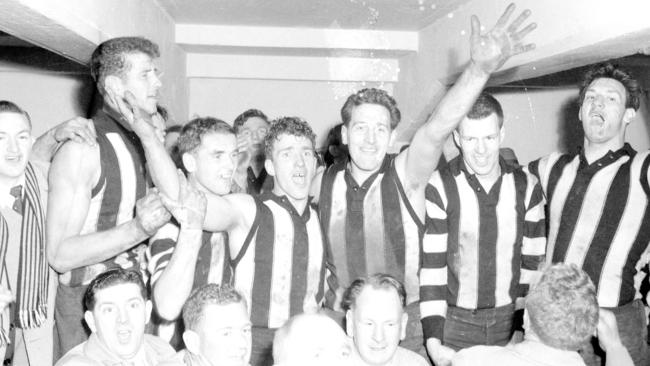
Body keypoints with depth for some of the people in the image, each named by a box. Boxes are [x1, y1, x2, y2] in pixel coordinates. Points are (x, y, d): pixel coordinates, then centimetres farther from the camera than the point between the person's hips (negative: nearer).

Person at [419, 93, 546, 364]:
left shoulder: (527, 187, -1)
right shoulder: (438, 188, -11)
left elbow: (533, 261, 5)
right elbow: (430, 267, -12)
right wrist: (433, 341, -16)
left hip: (509, 321, 3)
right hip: (453, 321, -2)